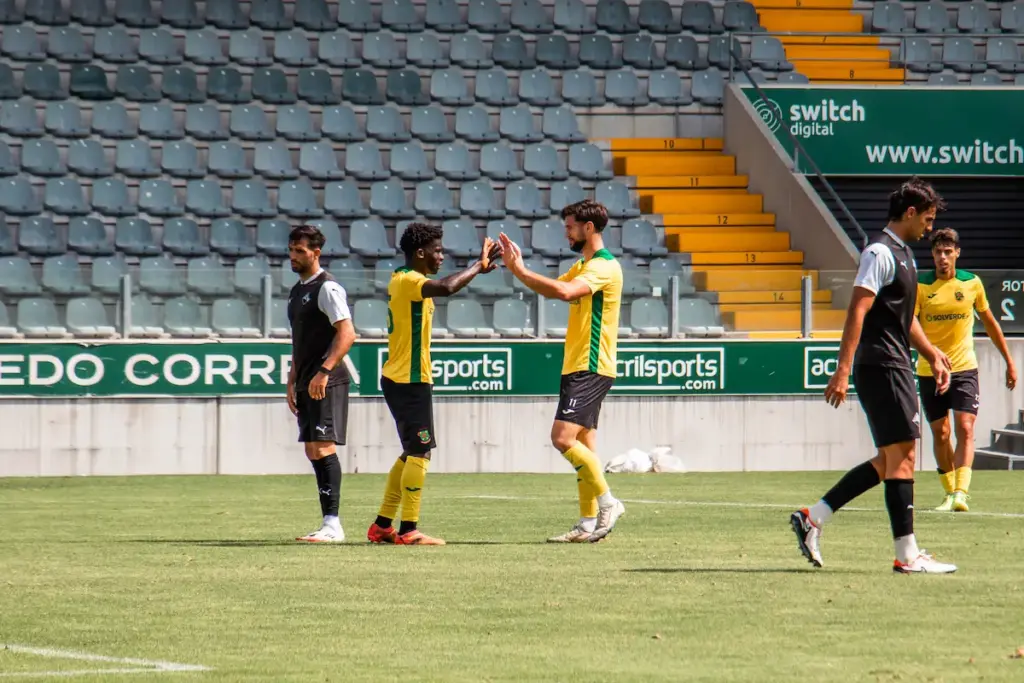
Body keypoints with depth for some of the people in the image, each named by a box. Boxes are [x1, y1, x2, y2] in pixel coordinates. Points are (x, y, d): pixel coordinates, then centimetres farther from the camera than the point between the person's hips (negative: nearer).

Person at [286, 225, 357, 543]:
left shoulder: (327, 288, -10)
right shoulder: (297, 291, 18)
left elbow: (347, 334, -18)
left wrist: (323, 372, -24)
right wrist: (292, 383, 21)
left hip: (327, 384, -10)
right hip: (308, 384, 10)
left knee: (323, 448, -14)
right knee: (313, 451, 7)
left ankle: (332, 525, -16)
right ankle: (329, 524, 10)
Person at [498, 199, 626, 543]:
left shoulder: (605, 266, -14)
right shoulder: (582, 266, 18)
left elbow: (565, 291, -29)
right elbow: (550, 289, 18)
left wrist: (521, 270, -23)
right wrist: (517, 268, 5)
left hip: (591, 369, -10)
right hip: (577, 367, 10)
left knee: (563, 436, -17)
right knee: (582, 445, 8)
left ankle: (608, 502, -10)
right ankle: (589, 523, 8)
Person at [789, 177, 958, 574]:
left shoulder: (903, 254, 19)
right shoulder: (880, 253, -12)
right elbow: (858, 311, -19)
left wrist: (933, 356, 26)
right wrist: (844, 369, -25)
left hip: (895, 367, 10)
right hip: (880, 366, -10)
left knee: (890, 460, 11)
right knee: (901, 455, -9)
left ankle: (813, 518, 13)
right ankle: (907, 555, -7)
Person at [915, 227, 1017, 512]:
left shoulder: (972, 283, 2)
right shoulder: (920, 286, -4)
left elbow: (989, 323, 15)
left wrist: (1009, 362, 18)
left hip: (964, 368, 0)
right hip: (929, 371, 0)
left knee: (965, 428, -14)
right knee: (940, 433, 5)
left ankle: (960, 493, -22)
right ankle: (949, 492, 18)